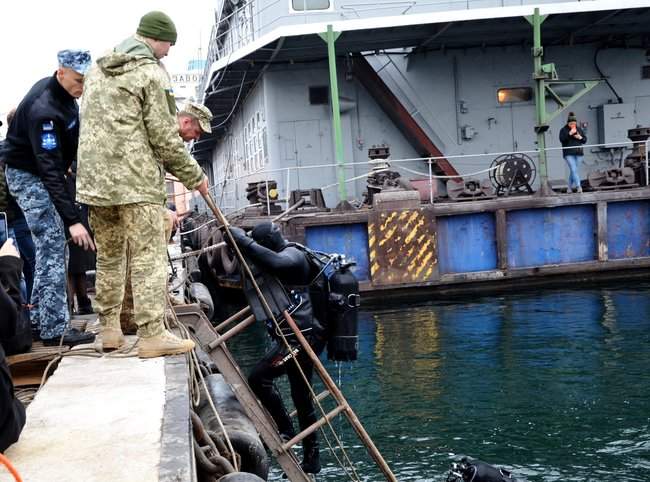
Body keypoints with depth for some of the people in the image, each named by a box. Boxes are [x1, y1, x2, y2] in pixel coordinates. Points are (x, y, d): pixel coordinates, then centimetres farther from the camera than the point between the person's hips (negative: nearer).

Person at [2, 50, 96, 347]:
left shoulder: (61, 92, -2)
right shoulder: (43, 110, -30)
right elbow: (49, 171, -34)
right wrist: (72, 220, -38)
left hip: (45, 173, 9)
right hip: (28, 176, -9)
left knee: (49, 245, 12)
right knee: (53, 246, -13)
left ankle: (39, 318, 20)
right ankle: (55, 329, -11)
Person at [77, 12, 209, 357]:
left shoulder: (97, 70, 17)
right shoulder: (151, 73, -6)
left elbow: (90, 125, 19)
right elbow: (164, 137, -9)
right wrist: (194, 177, 1)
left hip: (93, 179, 8)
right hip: (136, 182, -7)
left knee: (109, 256, 15)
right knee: (148, 258, -5)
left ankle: (109, 329, 21)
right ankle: (152, 335, -6)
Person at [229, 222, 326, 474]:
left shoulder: (293, 255, -10)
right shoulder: (288, 257, 20)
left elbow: (274, 261, -32)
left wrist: (244, 241, -28)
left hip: (300, 336, -11)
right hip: (298, 336, 11)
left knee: (259, 377, -16)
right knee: (302, 399, 14)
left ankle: (285, 431, -6)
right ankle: (311, 459, 23)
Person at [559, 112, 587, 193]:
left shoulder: (579, 130, 12)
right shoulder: (563, 130, 1)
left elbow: (585, 140, 14)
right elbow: (561, 139, -13)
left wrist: (580, 138, -7)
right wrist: (570, 133, -20)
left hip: (579, 153, 4)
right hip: (569, 154, -4)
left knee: (574, 171, 7)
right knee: (573, 170, -16)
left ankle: (570, 187, 19)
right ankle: (578, 186, -22)